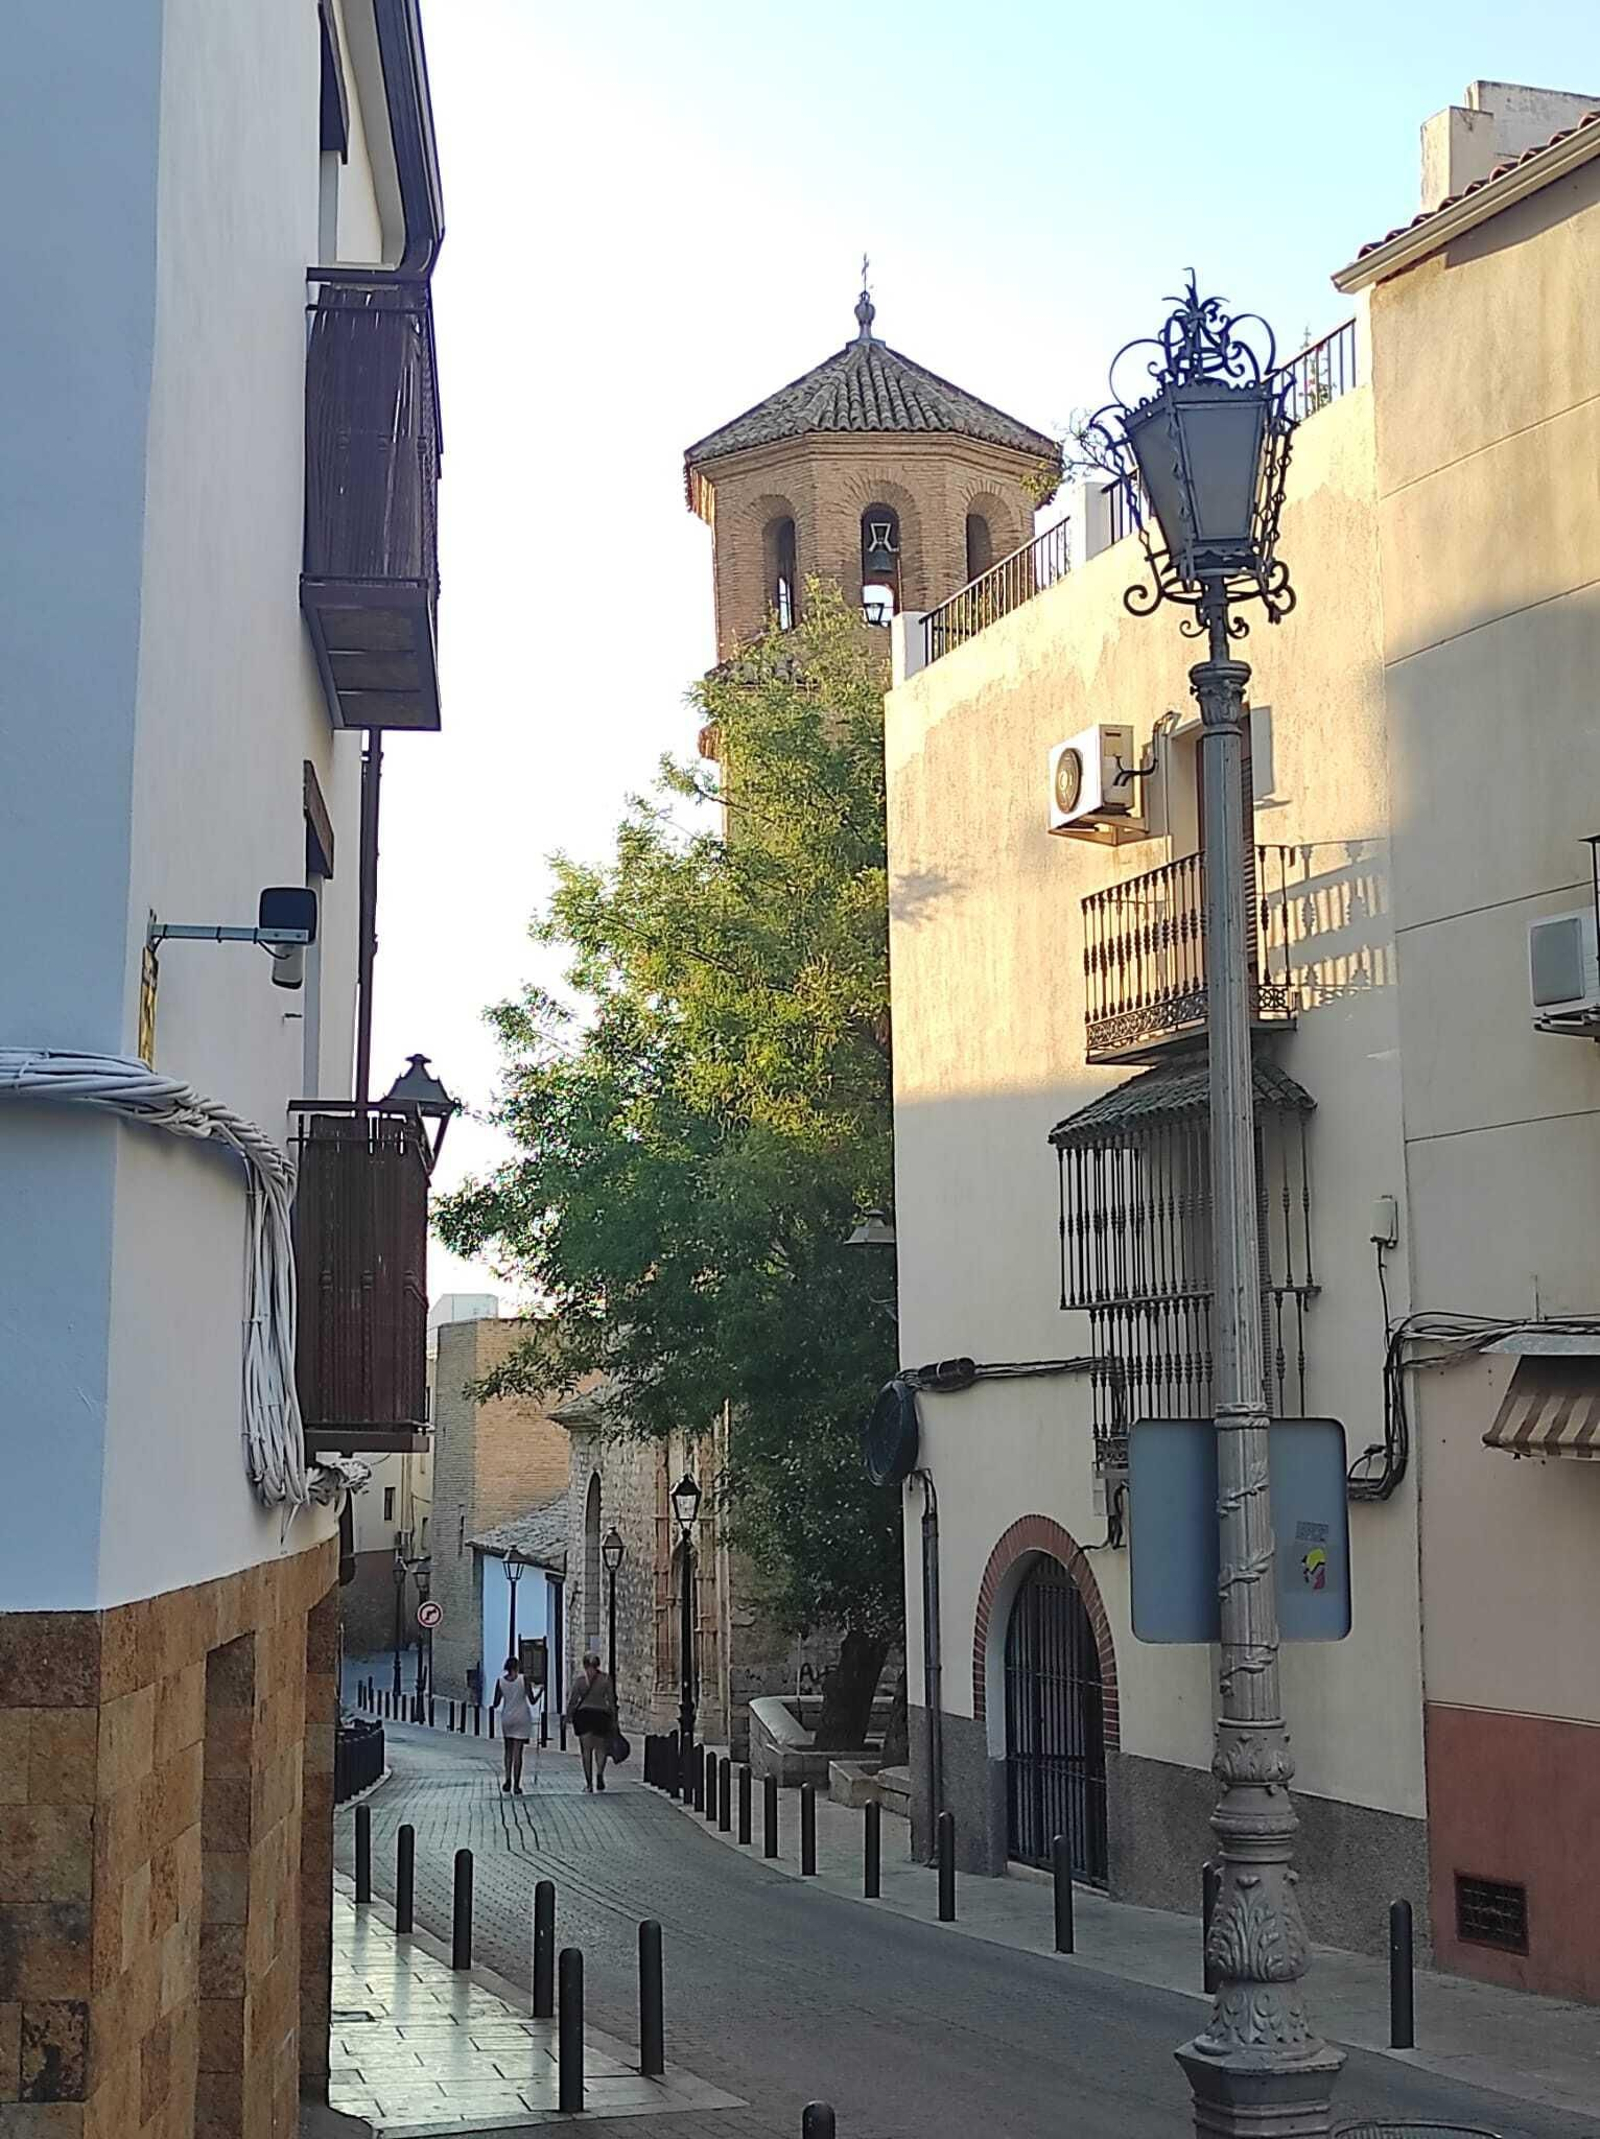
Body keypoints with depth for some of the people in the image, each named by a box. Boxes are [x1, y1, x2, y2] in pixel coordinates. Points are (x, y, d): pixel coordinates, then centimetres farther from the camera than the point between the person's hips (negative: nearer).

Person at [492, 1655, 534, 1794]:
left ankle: (508, 1779, -1)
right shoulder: (523, 1679, -9)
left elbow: (496, 1704, -2)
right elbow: (532, 1701, -7)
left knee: (508, 1751, 16)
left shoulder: (500, 1681, -3)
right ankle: (516, 1785, -1)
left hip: (507, 1719, 2)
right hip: (522, 1719, -2)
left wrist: (491, 1705, 21)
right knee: (517, 1753, 0)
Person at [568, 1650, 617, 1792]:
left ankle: (589, 1782, 3)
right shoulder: (605, 1678, 1)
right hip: (601, 1715, 0)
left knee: (586, 1749, 5)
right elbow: (611, 1700, 3)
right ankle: (599, 1774, -11)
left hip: (583, 1714, 0)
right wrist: (614, 1720, 9)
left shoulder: (579, 1678, -1)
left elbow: (573, 1700, -1)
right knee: (600, 1748, 12)